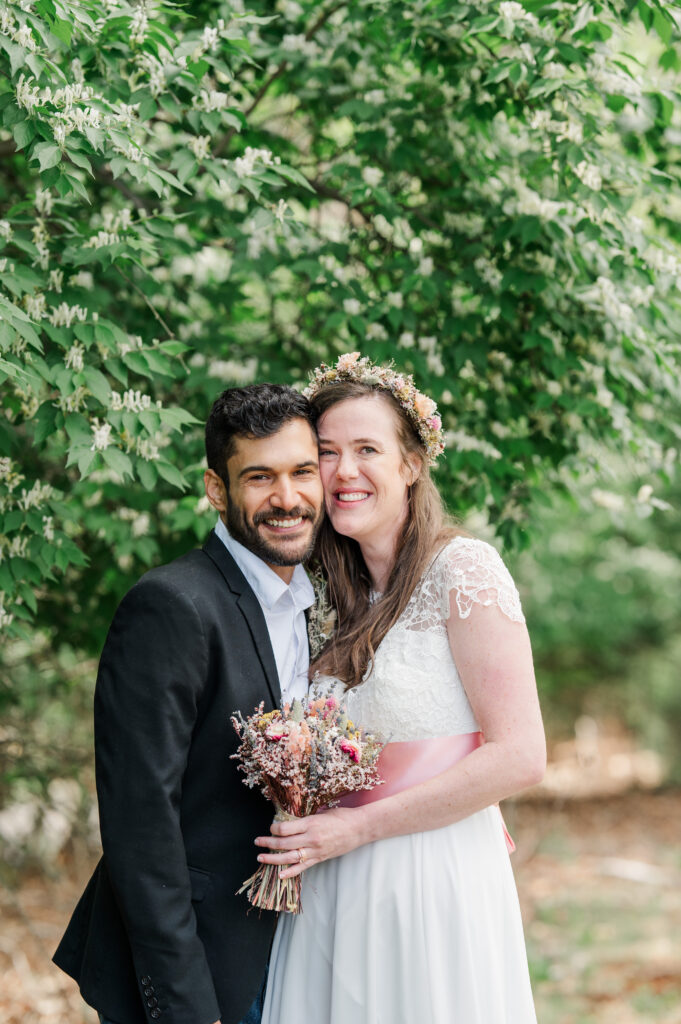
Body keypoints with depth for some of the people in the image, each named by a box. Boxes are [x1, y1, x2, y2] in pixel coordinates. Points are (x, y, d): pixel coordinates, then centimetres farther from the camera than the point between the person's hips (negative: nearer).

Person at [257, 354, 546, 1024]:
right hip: (337, 890, 6)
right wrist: (309, 832, 0)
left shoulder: (462, 568, -11)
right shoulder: (343, 597, 11)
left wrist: (357, 827, -14)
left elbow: (519, 756, -16)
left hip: (434, 887, -6)